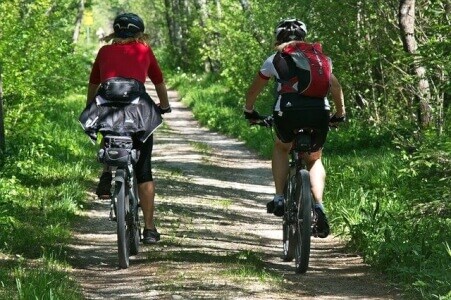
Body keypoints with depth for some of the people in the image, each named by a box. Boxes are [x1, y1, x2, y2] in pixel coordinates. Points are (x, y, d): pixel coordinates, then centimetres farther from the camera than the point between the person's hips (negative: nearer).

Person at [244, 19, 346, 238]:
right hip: (319, 112, 1)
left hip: (288, 112, -1)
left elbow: (253, 91, 29)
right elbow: (335, 87, 25)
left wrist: (249, 112, 46)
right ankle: (319, 205, 1)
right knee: (314, 159, 24)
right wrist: (340, 115, 38)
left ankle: (279, 199, 18)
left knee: (281, 148, 31)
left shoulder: (275, 59, 21)